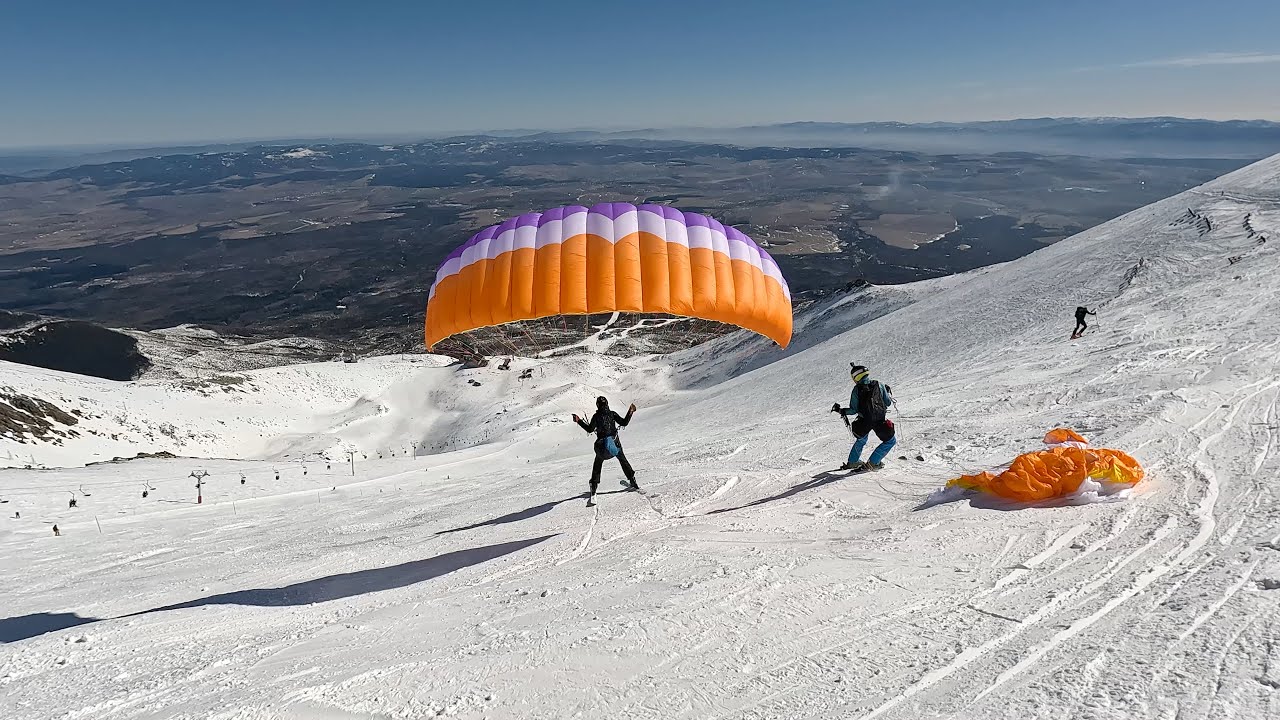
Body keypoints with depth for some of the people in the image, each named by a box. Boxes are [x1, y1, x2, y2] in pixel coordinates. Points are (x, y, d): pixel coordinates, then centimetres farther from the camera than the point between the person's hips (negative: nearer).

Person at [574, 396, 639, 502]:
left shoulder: (596, 416, -7)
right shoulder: (612, 414, -2)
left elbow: (590, 429, -3)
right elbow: (624, 423, 1)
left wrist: (579, 421, 3)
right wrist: (630, 413, 10)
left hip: (602, 445, -2)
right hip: (615, 443, 2)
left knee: (597, 466, 10)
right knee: (623, 460, 21)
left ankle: (593, 491, 2)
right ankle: (633, 482, 22)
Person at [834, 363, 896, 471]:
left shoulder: (856, 390, -4)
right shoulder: (878, 385, -1)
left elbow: (853, 410, -5)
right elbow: (887, 403, 4)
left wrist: (841, 410, 10)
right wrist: (889, 393, 24)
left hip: (863, 423, 2)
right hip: (880, 421, -2)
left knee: (861, 439, 32)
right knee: (891, 440, 17)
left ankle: (852, 461, 34)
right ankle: (872, 463, 9)